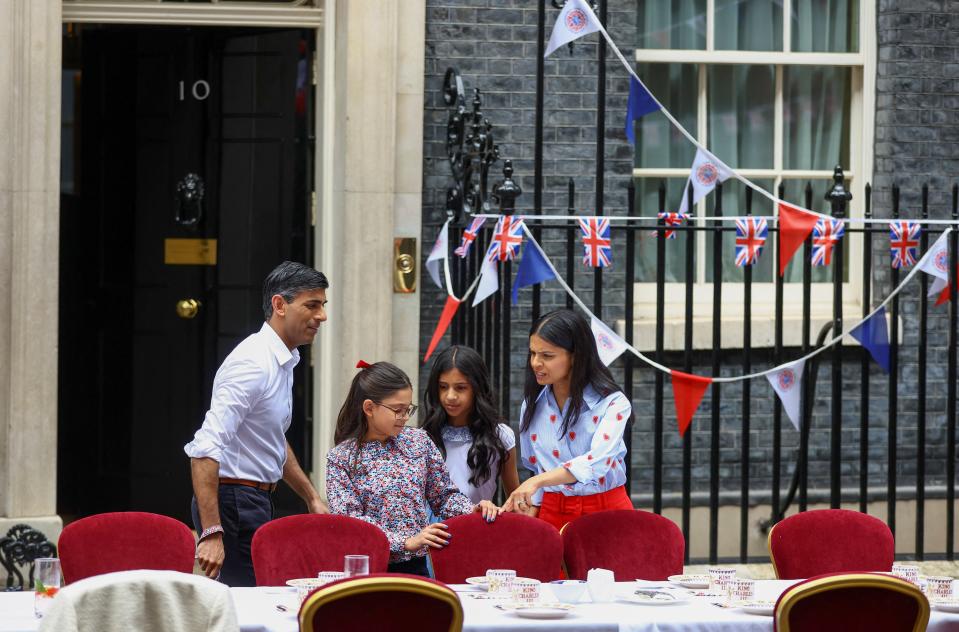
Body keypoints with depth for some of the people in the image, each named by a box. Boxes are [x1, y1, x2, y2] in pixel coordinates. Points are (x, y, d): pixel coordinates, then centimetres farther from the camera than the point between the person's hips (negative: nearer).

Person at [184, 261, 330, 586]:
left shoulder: (283, 361, 13)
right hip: (234, 501, -10)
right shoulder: (253, 363, -19)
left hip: (257, 499, 10)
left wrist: (311, 497, 27)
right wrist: (211, 532, -32)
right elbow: (205, 447, -27)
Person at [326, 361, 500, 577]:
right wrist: (406, 542, -18)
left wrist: (472, 510, -3)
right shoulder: (341, 458, -2)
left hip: (415, 566, 3)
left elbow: (443, 495, 18)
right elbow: (348, 518, -10)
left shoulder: (418, 441, 10)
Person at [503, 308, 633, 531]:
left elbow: (597, 461, -26)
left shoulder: (612, 403, -11)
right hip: (553, 513, 4)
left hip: (606, 511, -4)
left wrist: (537, 481, -37)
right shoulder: (533, 405, 5)